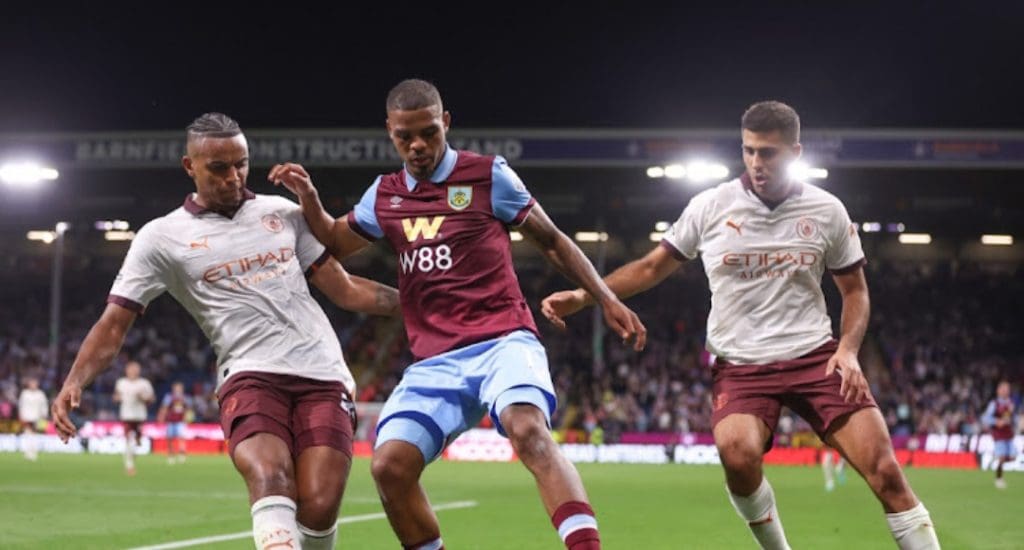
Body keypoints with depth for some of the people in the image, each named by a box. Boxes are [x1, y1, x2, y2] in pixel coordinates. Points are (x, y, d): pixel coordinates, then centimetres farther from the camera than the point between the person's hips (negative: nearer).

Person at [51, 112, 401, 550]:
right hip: (251, 376, -2)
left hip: (322, 375, 3)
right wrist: (74, 383, -11)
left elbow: (342, 289, 22)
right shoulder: (162, 238, 7)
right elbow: (114, 323, 5)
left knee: (319, 508, -14)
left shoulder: (282, 213, 16)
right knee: (270, 477, -32)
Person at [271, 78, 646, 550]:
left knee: (529, 432, -34)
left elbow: (551, 240, 11)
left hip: (502, 341, -4)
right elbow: (334, 243, 32)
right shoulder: (385, 195, 15)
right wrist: (308, 199, 13)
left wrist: (606, 299, 5)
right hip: (434, 363, 4)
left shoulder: (488, 175, 2)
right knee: (389, 465, -16)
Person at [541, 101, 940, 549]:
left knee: (885, 470, -11)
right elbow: (652, 267, 9)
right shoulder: (710, 207, -1)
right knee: (738, 453, -30)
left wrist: (848, 349, -5)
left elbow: (854, 289, 13)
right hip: (741, 365, -1)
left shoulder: (827, 211, 2)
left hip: (816, 357, 1)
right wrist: (582, 296, 0)